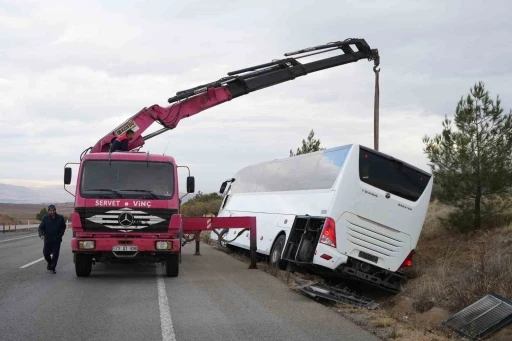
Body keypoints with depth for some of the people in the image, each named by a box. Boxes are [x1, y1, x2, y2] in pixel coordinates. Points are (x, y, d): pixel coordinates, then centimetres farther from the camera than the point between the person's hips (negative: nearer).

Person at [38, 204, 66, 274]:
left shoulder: (60, 218, -1)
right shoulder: (45, 218, -2)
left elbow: (63, 227, 10)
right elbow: (41, 228, -2)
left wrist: (60, 235, -3)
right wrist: (41, 234, -22)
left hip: (57, 240, -1)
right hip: (48, 239, 1)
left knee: (55, 254, -2)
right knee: (46, 253, 5)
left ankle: (53, 268, 9)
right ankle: (50, 263, 34)